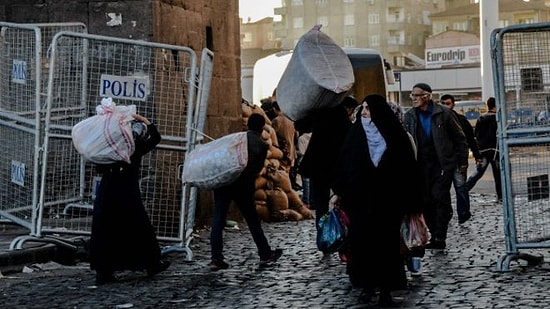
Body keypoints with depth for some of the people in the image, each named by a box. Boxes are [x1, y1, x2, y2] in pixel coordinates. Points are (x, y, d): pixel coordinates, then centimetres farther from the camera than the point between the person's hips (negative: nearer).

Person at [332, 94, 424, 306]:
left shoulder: (393, 134, -2)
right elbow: (345, 163, 6)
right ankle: (367, 284, 14)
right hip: (359, 196, 2)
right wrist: (339, 192, 2)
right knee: (362, 240, 1)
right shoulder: (356, 133, 5)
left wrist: (409, 200, -5)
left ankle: (386, 289, 8)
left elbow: (407, 165, -2)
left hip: (386, 198, -2)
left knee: (385, 241, 0)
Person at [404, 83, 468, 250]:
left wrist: (463, 161, 1)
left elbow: (459, 138, 2)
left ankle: (440, 238, -9)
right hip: (421, 165, 4)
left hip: (443, 163, -4)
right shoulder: (409, 116, 6)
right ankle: (435, 235, 14)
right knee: (426, 201, 3)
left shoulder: (443, 113, -4)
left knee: (440, 196, -12)